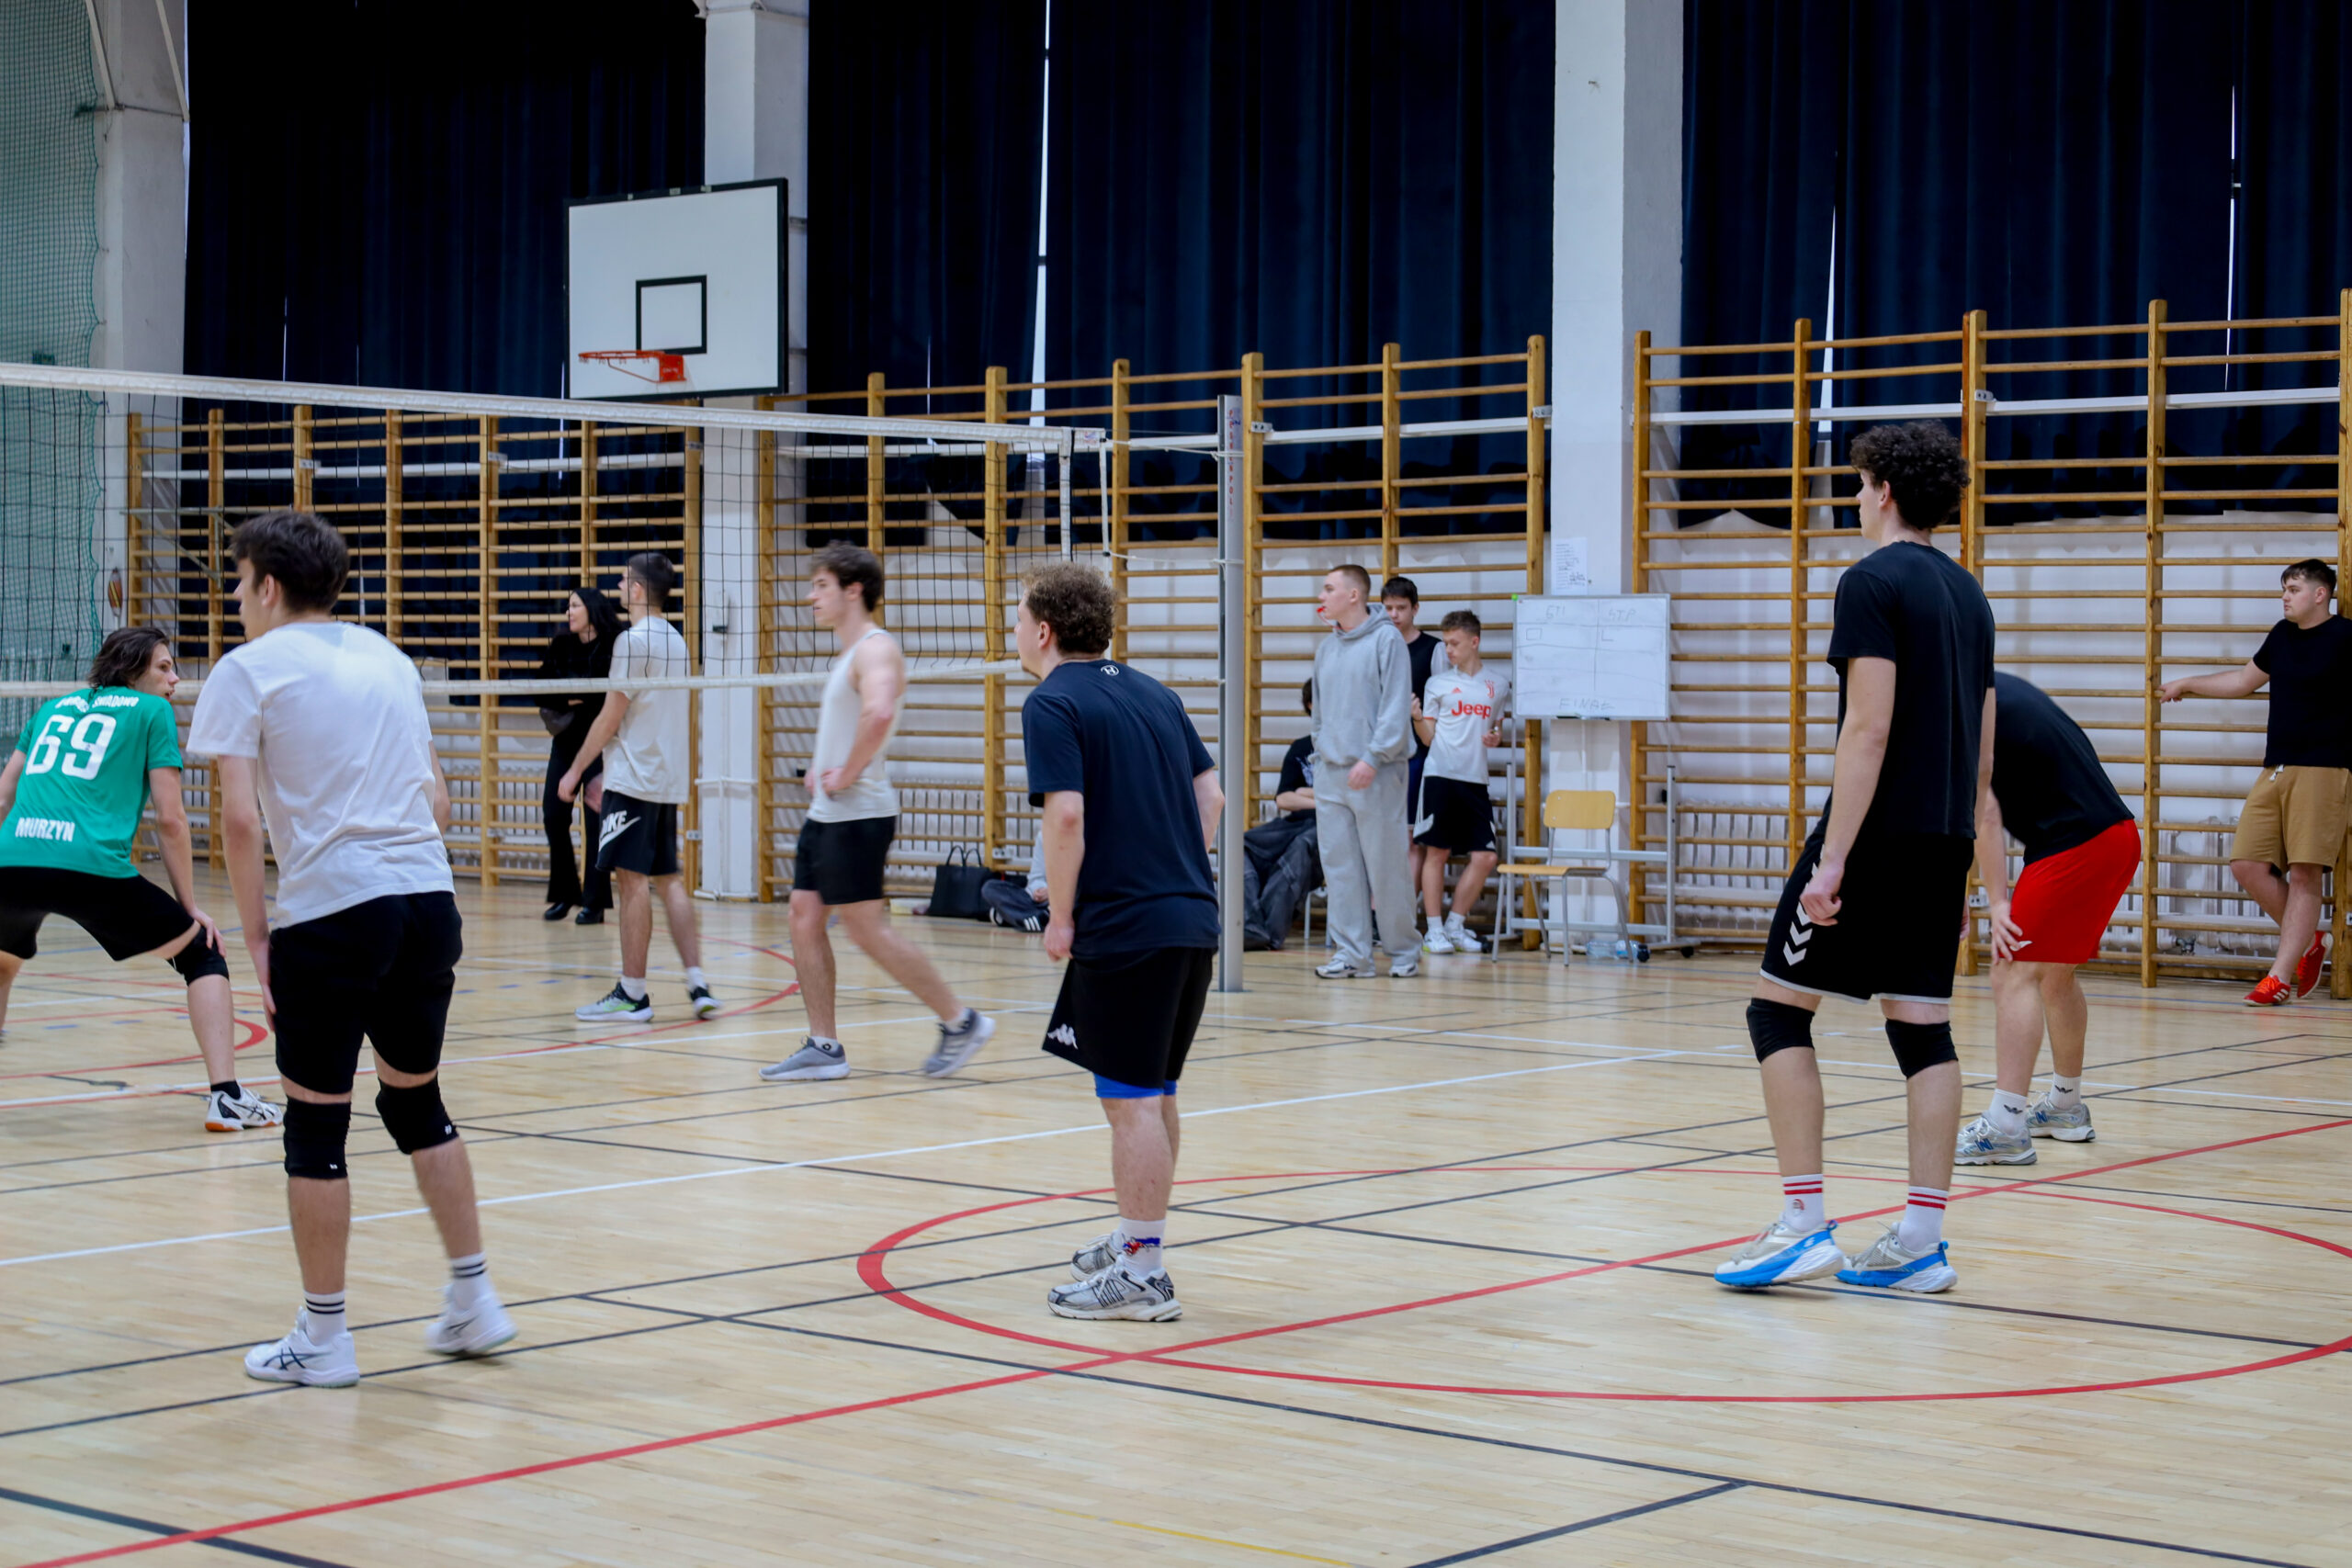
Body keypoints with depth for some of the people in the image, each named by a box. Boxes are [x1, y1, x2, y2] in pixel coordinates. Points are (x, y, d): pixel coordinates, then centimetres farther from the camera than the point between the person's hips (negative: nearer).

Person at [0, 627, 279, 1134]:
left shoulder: (53, 708, 27)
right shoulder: (151, 712, 14)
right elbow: (171, 819, 7)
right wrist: (189, 906, 14)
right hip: (92, 868, -4)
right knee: (201, 952, 13)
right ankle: (226, 1096, 2)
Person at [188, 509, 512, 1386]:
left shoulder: (248, 670, -1)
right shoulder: (388, 660, 17)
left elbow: (238, 816, -10)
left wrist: (255, 932, -3)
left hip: (330, 915, -6)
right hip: (429, 902, 6)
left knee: (316, 1125, 5)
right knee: (417, 1103, 20)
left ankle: (323, 1338, 11)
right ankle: (474, 1301, 21)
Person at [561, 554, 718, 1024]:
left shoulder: (633, 640, -12)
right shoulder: (676, 641, 13)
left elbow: (610, 719, -12)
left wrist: (576, 771, -4)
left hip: (633, 781, -9)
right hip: (668, 780, 9)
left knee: (632, 880, -6)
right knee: (668, 880, 9)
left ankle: (632, 994, -5)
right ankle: (697, 983, 2)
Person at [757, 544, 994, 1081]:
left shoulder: (876, 650, -15)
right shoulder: (847, 654, 17)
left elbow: (879, 713, -36)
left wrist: (847, 775, -26)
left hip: (857, 816, -10)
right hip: (825, 815, 10)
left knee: (867, 931, -7)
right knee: (805, 920, 7)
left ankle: (961, 1020, 2)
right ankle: (823, 1047, 10)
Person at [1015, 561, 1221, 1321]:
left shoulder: (1053, 704, -8)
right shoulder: (1153, 693, 15)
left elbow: (1067, 813, -18)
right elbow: (1209, 794, 16)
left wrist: (1062, 918, -10)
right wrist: (1179, 875, 16)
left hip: (1124, 929, -8)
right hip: (1192, 919, 8)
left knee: (1132, 1101, -3)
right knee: (1155, 1095, 18)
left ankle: (1141, 1276, 0)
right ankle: (1137, 1241, 29)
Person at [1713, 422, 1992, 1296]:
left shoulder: (1874, 581, -9)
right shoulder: (1967, 594, 16)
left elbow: (1868, 729, -18)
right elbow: (1984, 749, 18)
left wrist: (1832, 858, -18)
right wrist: (1956, 868, 23)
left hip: (1879, 833, -8)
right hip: (1945, 842, 8)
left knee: (1779, 1010, 0)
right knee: (1922, 1026, 7)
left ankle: (1804, 1225, -5)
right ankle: (1922, 1240, 5)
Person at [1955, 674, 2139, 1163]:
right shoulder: (1999, 686, 19)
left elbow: (1984, 812, -16)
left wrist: (1996, 901, -17)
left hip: (2074, 846, -10)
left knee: (2015, 974, -12)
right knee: (2056, 974, 23)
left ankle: (2006, 1126, -19)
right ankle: (2065, 1108, 36)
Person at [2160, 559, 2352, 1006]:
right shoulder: (2283, 635, 16)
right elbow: (2245, 681, 31)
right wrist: (2190, 683, 37)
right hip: (2275, 769, 7)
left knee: (2303, 873, -9)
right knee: (2247, 864, -1)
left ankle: (2280, 976, -6)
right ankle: (2308, 941, 17)